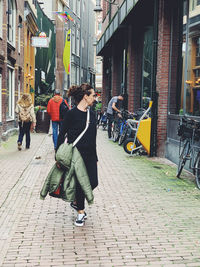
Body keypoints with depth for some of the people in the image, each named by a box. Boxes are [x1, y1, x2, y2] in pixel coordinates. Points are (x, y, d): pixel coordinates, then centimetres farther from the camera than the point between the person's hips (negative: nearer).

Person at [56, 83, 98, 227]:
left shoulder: (92, 114, 10)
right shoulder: (71, 114, -10)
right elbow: (62, 135, -7)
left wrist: (95, 157, 17)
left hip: (90, 155, 6)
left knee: (93, 182, 2)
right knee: (80, 183, 2)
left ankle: (77, 202, 29)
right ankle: (80, 212, 22)